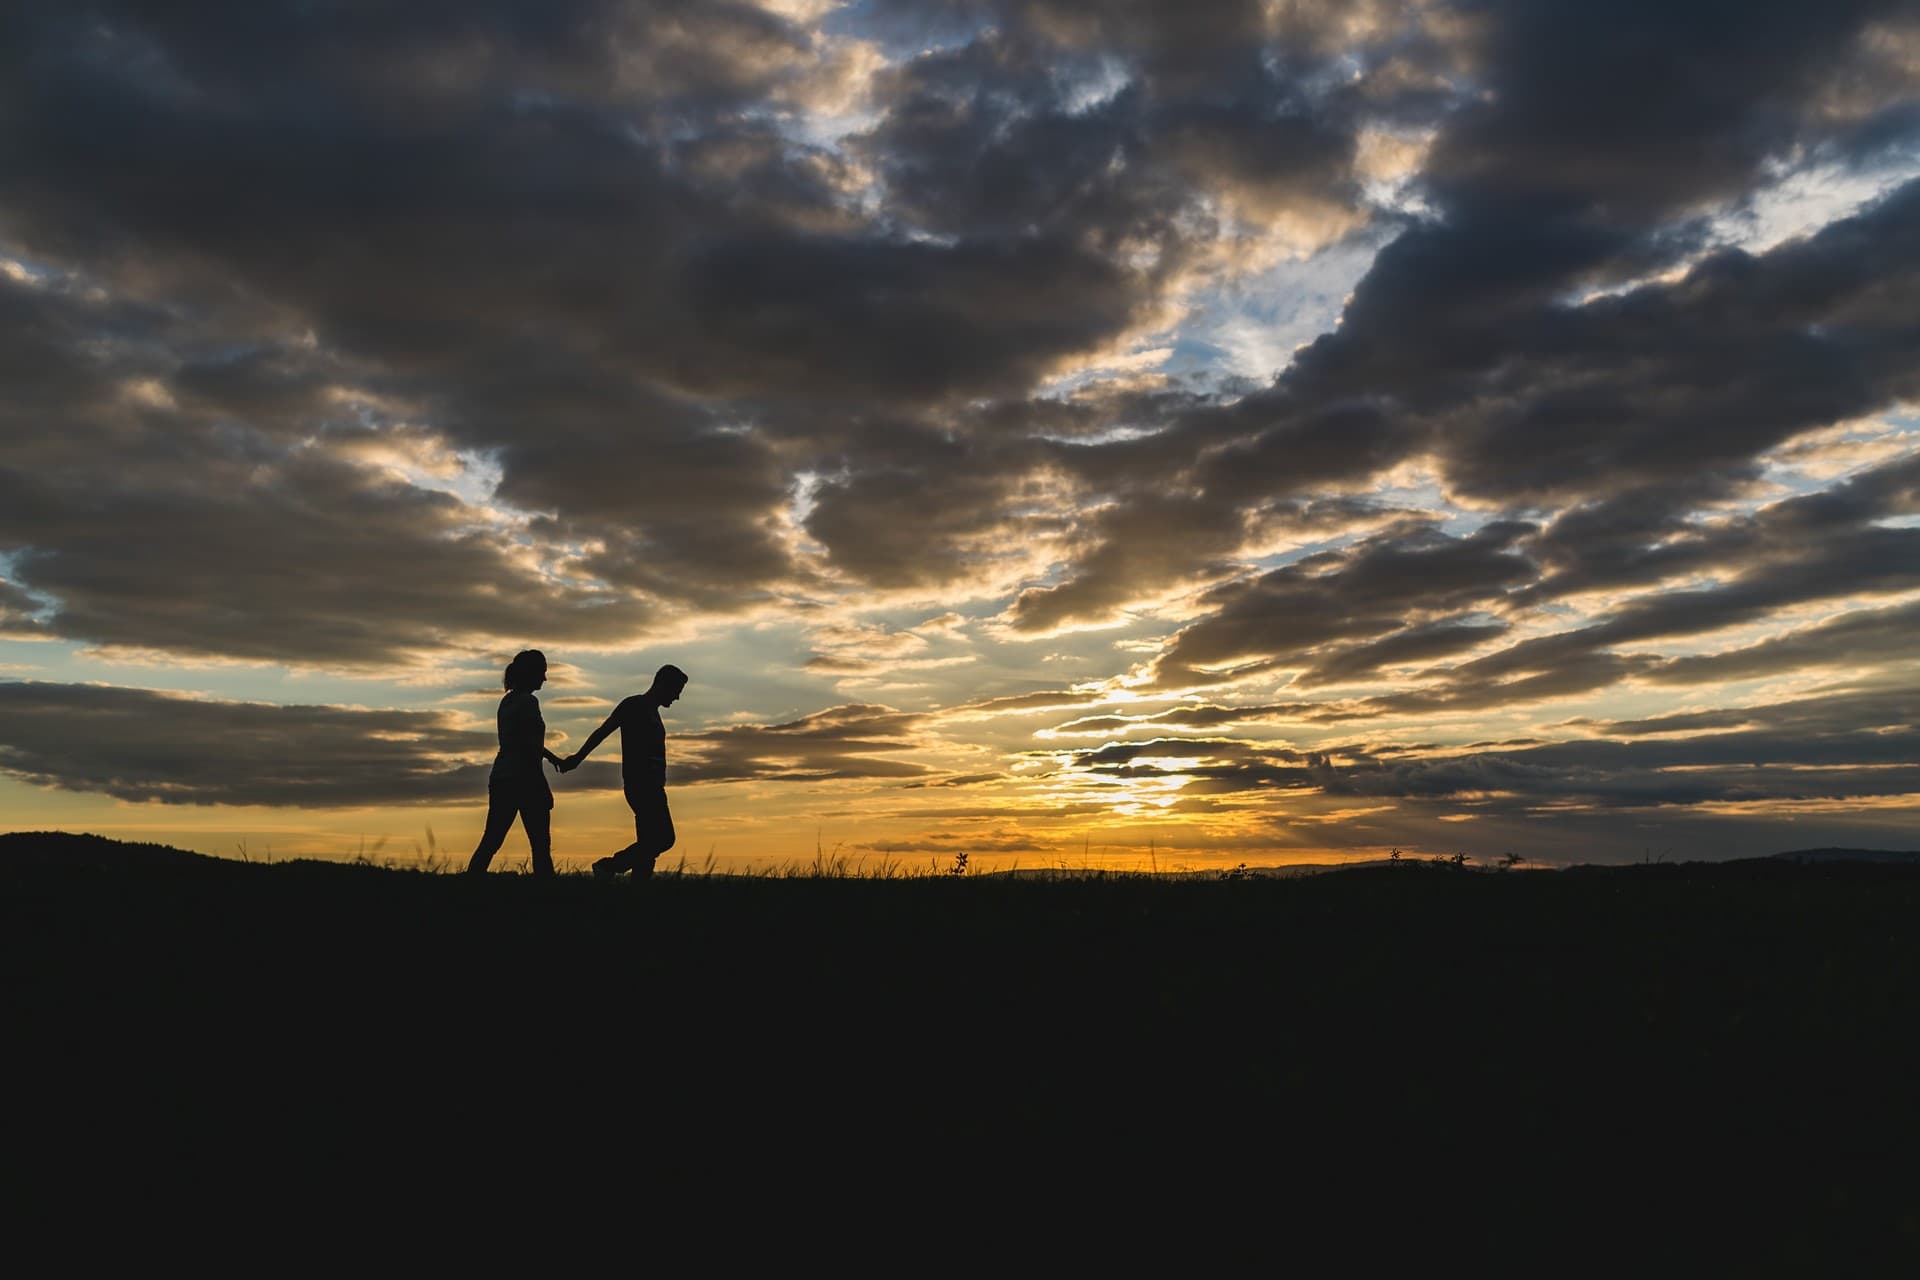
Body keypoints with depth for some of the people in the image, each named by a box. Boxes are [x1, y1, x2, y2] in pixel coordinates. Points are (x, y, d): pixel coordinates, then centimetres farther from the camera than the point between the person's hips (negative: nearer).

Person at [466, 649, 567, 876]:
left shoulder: (507, 701, 15)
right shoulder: (528, 702, -11)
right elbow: (530, 748, -17)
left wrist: (552, 757, 43)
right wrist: (544, 788, -14)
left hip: (499, 778, 8)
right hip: (524, 779, -8)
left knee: (490, 842, 8)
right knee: (540, 845, -1)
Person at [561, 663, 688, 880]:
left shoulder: (652, 712, 21)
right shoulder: (633, 705, -4)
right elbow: (602, 731, -8)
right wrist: (577, 758, -12)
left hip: (652, 787, 9)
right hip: (639, 784, -9)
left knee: (648, 843, 5)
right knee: (663, 838, -15)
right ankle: (609, 866, -8)